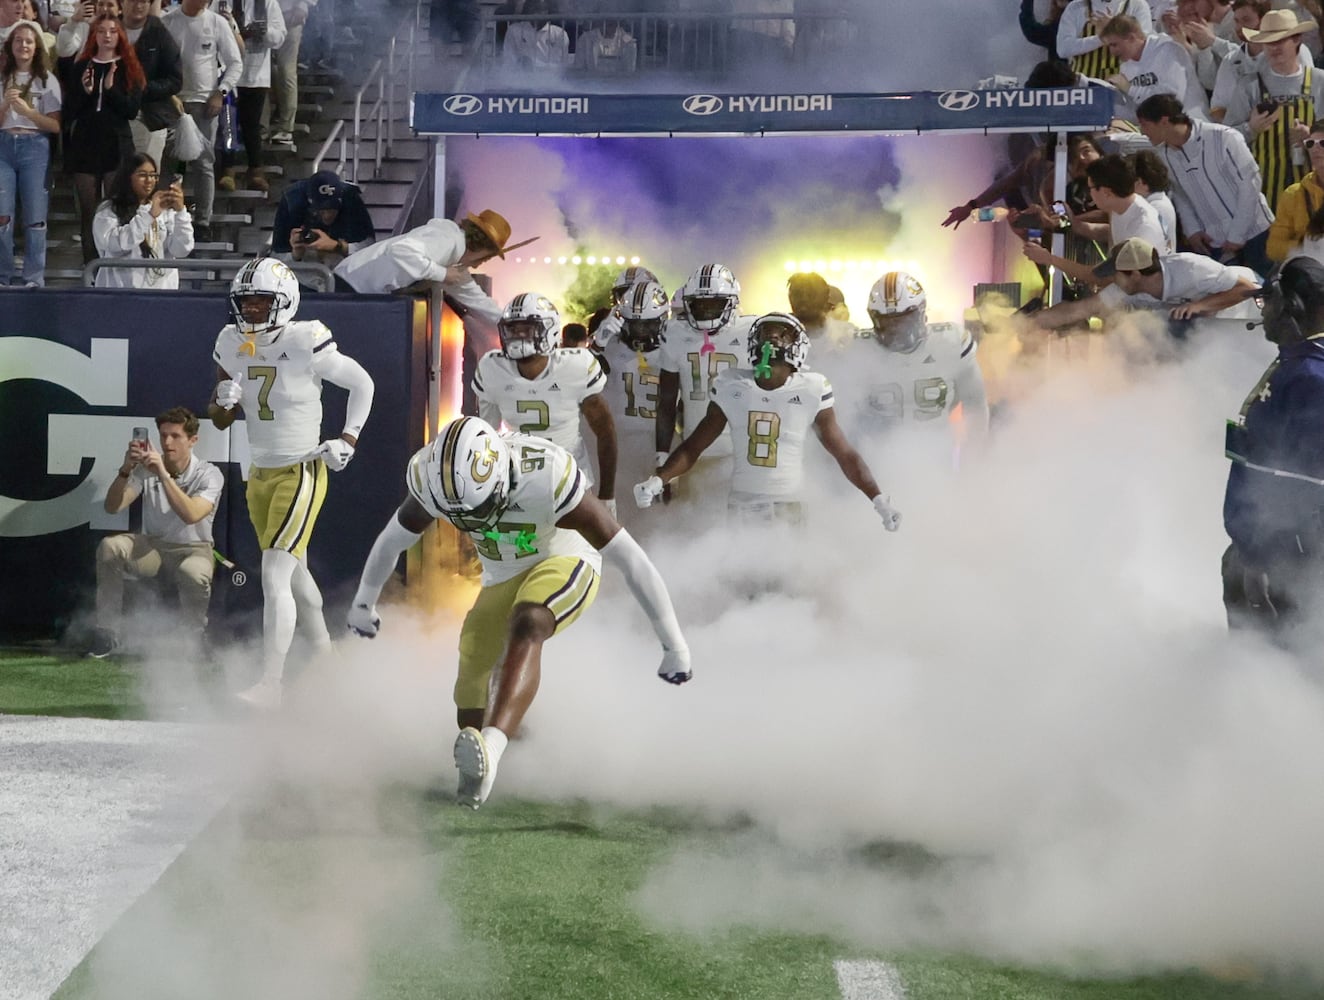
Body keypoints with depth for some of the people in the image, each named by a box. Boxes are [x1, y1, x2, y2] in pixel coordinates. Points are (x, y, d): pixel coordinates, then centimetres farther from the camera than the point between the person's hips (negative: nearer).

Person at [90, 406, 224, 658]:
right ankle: (107, 634, -16)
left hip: (192, 549, -3)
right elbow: (112, 507, -9)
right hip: (151, 546, 3)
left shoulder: (209, 475, -11)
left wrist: (163, 474, -35)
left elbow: (191, 515, -30)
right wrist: (126, 469, -25)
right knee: (109, 547, -26)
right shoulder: (147, 468, -2)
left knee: (193, 573, -39)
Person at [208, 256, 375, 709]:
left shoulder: (304, 342, -18)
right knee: (295, 573, 23)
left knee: (274, 579, -16)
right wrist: (224, 399, -13)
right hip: (260, 475, 8)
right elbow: (220, 420, 10)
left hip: (301, 472, -8)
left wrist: (347, 441, -12)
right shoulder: (232, 345, 1)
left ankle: (270, 685, -16)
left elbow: (362, 383, -5)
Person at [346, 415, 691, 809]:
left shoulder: (548, 478, -34)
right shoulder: (434, 479, -22)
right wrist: (364, 603, 18)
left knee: (524, 629, -37)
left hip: (564, 567, -6)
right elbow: (391, 542, 2)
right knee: (472, 714, 1)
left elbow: (631, 559, -26)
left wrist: (674, 645, -20)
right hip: (501, 581, 6)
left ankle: (490, 748, -53)